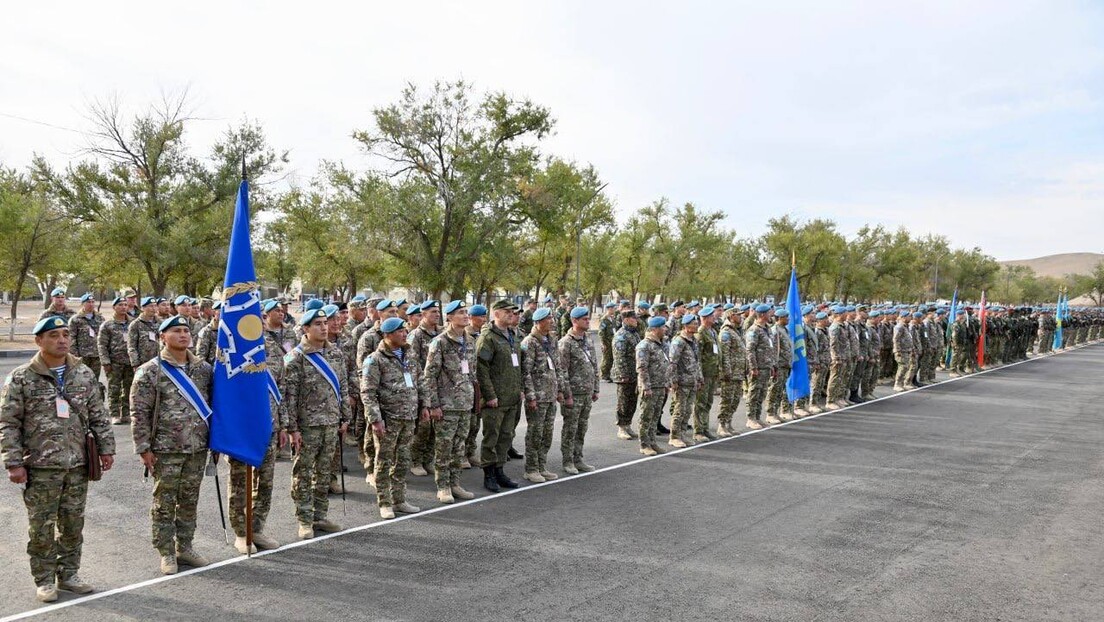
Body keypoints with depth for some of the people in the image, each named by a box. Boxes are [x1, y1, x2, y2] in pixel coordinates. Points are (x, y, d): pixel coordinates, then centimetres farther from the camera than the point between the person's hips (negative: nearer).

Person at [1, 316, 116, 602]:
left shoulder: (84, 374, 6)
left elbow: (98, 416, 10)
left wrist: (106, 448, 7)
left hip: (78, 465, 3)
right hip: (40, 467, -3)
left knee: (73, 524, 12)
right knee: (42, 527, 6)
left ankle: (68, 574, 27)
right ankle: (44, 580, 21)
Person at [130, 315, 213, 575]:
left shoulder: (204, 369, 7)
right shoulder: (150, 371, -7)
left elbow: (211, 405, 14)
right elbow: (139, 413, -7)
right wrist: (144, 447, -10)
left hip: (197, 447, 4)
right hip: (165, 449, -4)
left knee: (190, 500, 13)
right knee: (164, 502, 5)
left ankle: (185, 547, 26)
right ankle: (167, 553, 17)